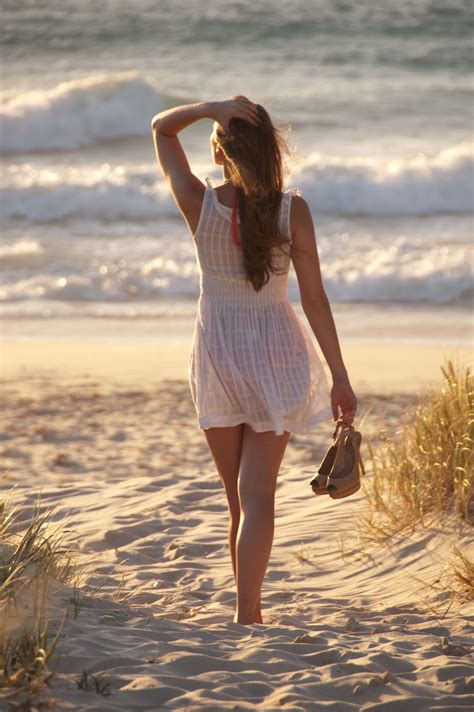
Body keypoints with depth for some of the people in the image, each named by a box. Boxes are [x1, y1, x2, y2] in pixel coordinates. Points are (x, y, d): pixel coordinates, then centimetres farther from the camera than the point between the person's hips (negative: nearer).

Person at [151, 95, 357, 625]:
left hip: (216, 354, 1)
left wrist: (209, 108, -14)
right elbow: (314, 299, -9)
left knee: (238, 497, 15)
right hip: (274, 352, -1)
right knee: (258, 495, -2)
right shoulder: (292, 210, -12)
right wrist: (339, 377, -2)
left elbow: (161, 127, 4)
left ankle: (250, 614, 24)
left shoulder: (199, 204, -11)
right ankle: (245, 617, -14)